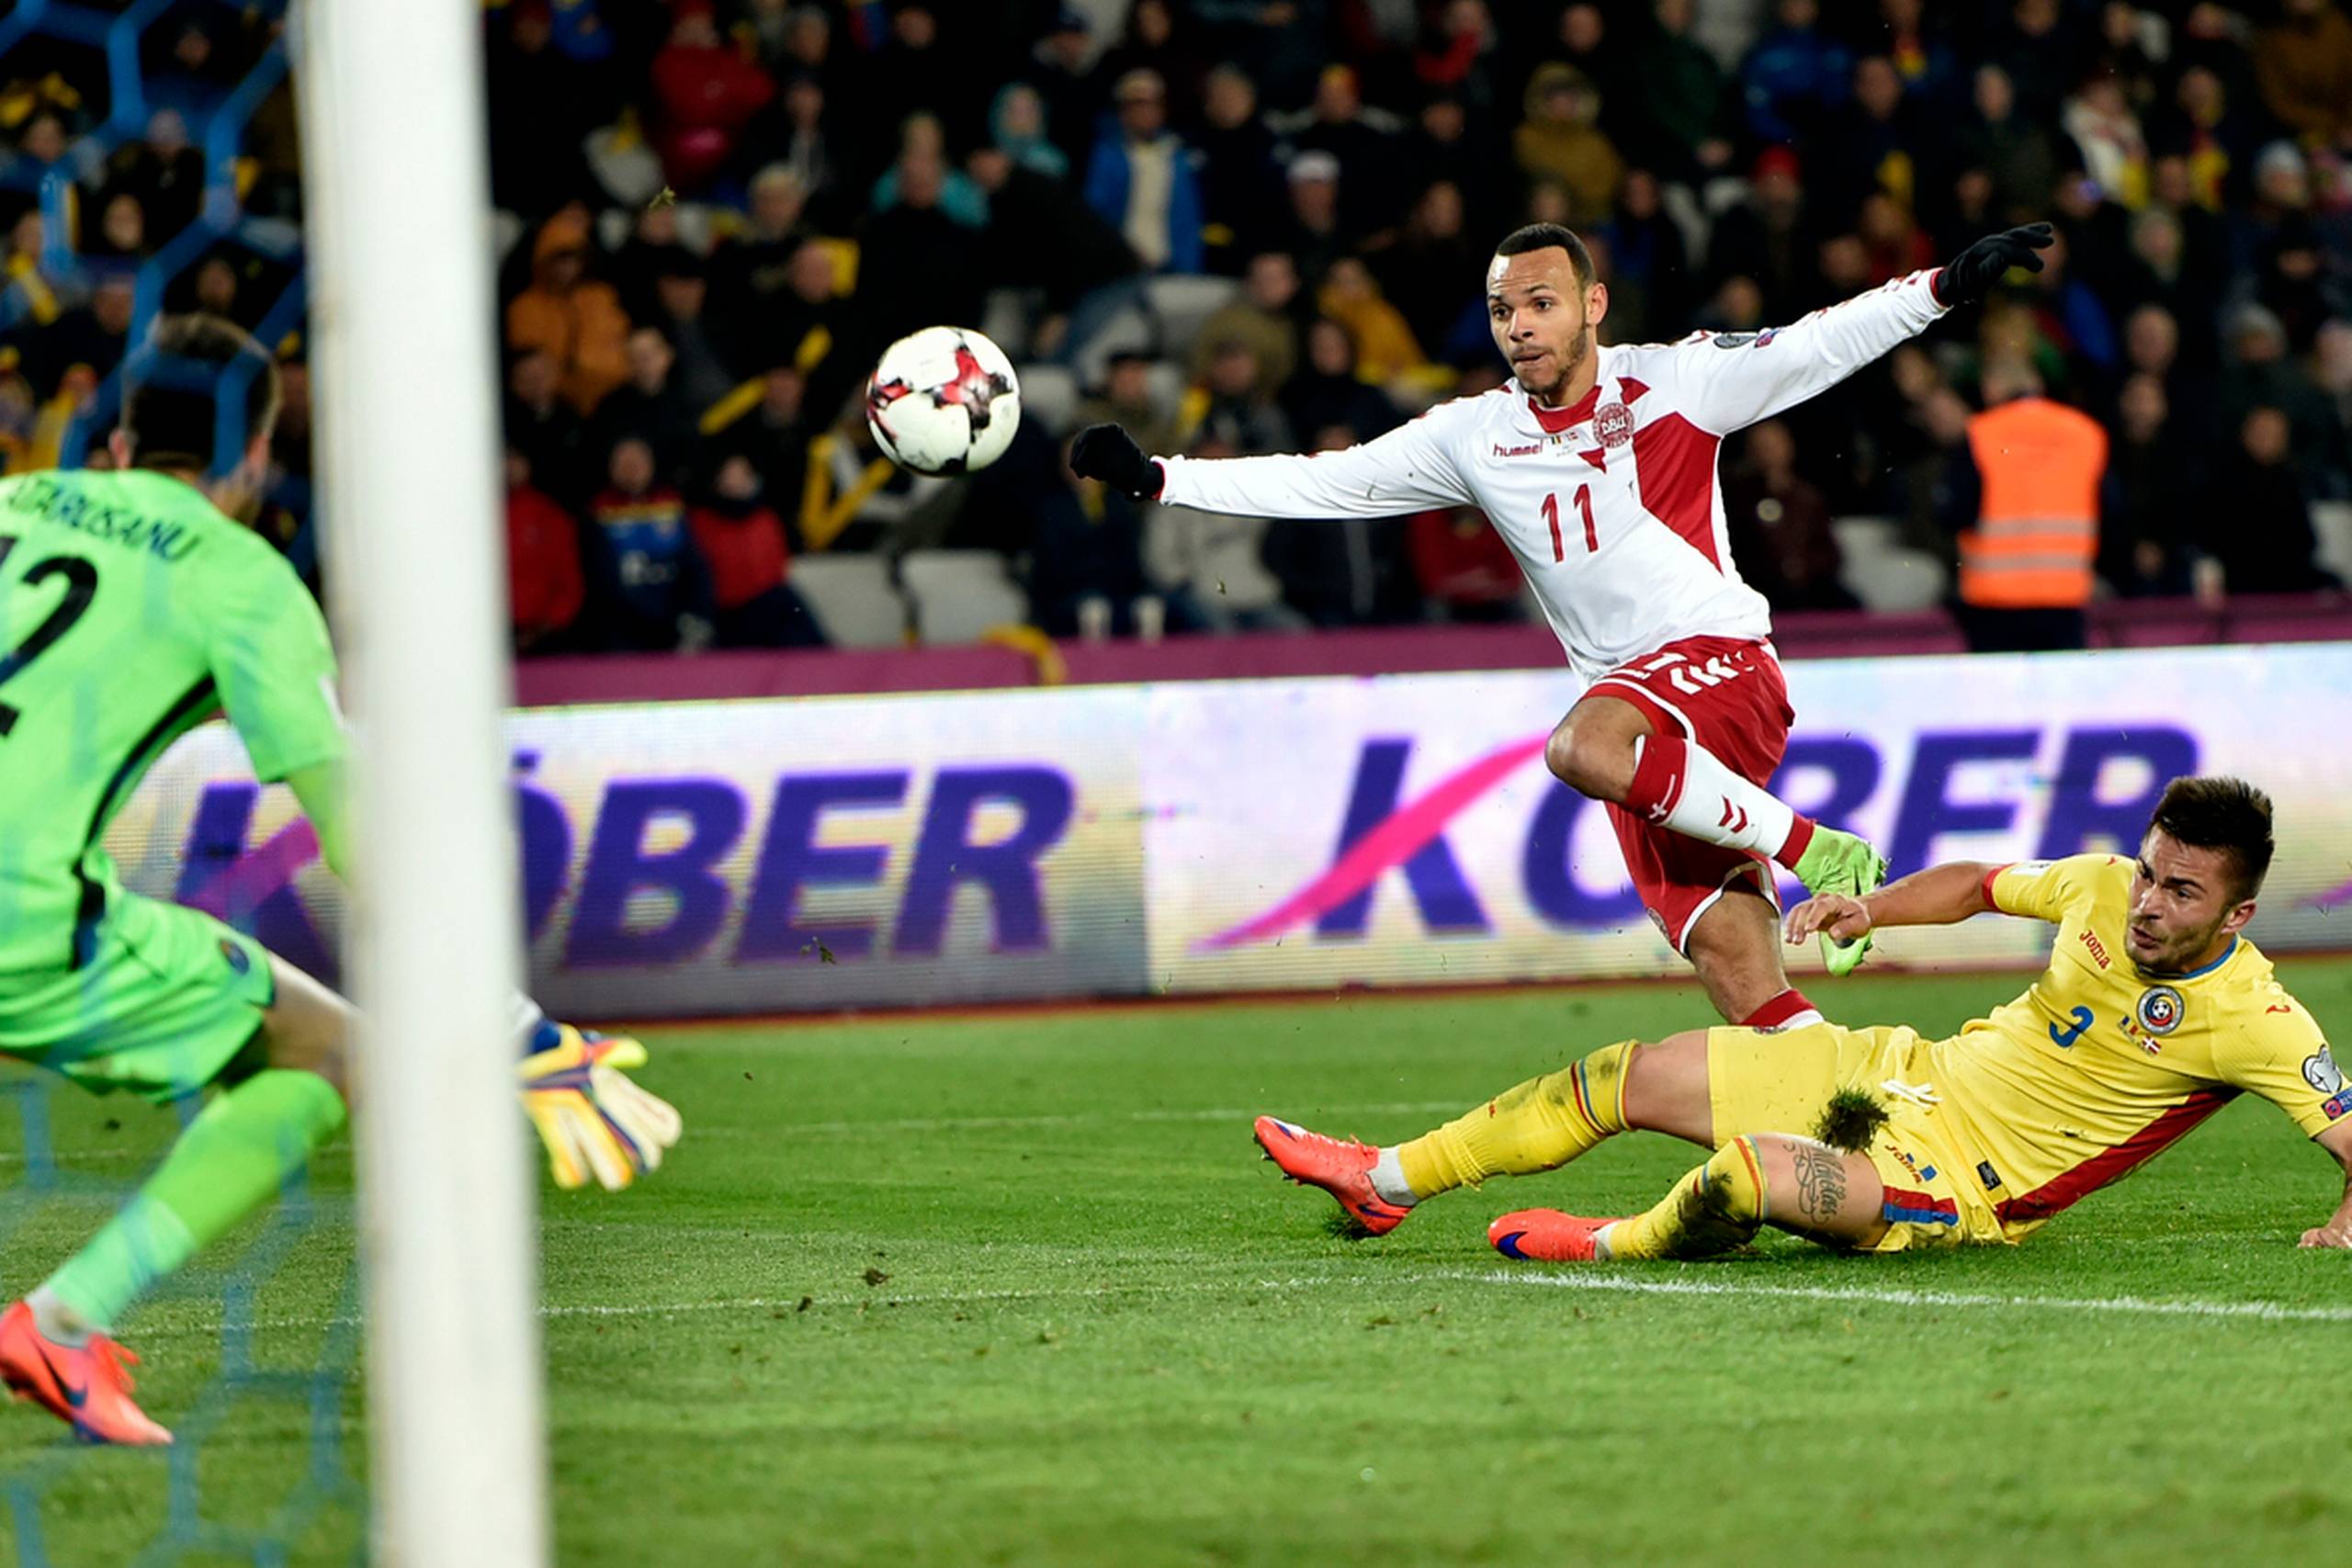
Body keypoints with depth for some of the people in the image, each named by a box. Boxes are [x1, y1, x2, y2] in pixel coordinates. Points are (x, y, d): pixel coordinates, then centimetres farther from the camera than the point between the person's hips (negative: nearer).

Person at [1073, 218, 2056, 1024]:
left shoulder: (1670, 384, 0)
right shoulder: (1474, 435, 9)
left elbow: (1821, 346, -4)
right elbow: (1319, 483, 9)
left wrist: (1946, 287, -17)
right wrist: (1155, 477, 2)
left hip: (1723, 663, -4)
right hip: (1636, 727, 4)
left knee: (1585, 750, -35)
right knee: (1731, 964, -8)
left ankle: (1815, 850, -20)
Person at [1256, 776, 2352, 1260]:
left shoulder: (2252, 1017, -19)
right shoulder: (2104, 888, -3)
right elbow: (1982, 883, 16)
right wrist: (1875, 906, 1)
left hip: (1966, 1188, -7)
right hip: (1910, 1075, 7)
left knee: (1751, 1172, -35)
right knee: (1634, 1075, 7)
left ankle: (1621, 1245, -2)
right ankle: (1388, 1183, 22)